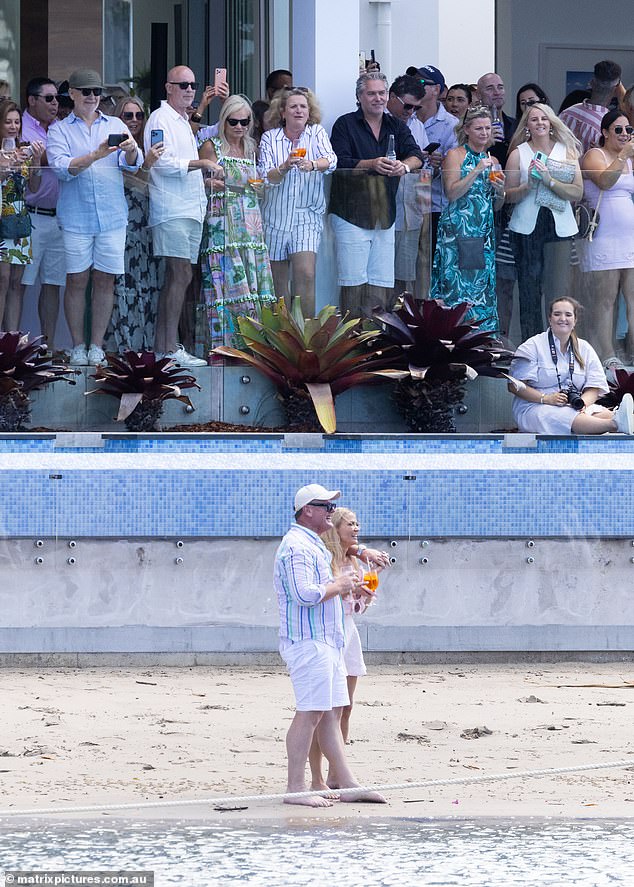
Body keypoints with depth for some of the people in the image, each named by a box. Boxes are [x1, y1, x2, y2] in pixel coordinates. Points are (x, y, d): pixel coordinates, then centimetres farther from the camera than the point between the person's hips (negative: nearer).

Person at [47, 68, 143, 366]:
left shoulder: (115, 126, 12)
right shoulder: (60, 130, 6)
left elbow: (134, 162, 0)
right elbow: (62, 168, -9)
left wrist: (130, 150, -23)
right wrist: (96, 156, -23)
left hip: (112, 215, 2)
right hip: (76, 216, -2)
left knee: (105, 280, 2)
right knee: (76, 280, -1)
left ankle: (96, 346, 7)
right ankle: (78, 347, 5)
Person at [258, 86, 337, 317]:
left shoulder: (316, 133, 3)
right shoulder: (270, 138, 2)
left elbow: (331, 160, -14)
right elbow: (266, 177, -7)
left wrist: (313, 165, -36)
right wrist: (284, 167, -27)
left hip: (307, 215, -1)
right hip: (275, 217, 1)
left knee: (306, 274, -18)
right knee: (278, 283, 7)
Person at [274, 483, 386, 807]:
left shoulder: (315, 546, 20)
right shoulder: (297, 546, -14)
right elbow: (305, 594, -25)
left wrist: (344, 587, 13)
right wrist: (338, 585, -11)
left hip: (328, 641, 11)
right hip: (308, 641, -11)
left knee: (332, 713, 10)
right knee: (309, 713, -10)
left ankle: (347, 784, 11)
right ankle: (295, 789, -9)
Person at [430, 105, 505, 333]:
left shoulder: (491, 160, 16)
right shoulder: (456, 155, 0)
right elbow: (452, 193, -11)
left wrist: (500, 191, -1)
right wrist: (477, 171, -17)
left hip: (484, 234, 6)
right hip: (458, 231, -6)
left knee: (483, 287, 1)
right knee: (458, 287, -10)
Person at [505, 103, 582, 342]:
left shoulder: (567, 151, 8)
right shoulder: (518, 154, 8)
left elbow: (577, 192, -1)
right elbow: (509, 195, 7)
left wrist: (550, 181, -14)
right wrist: (529, 185, -11)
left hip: (560, 225, 0)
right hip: (527, 226, 0)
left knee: (560, 289, -5)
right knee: (529, 289, -1)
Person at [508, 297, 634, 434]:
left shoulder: (585, 348, 15)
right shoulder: (532, 347, 2)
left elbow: (594, 388, 8)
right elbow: (514, 386, -6)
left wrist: (582, 402, -17)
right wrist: (546, 399, -20)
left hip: (575, 408, 5)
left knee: (605, 414, -30)